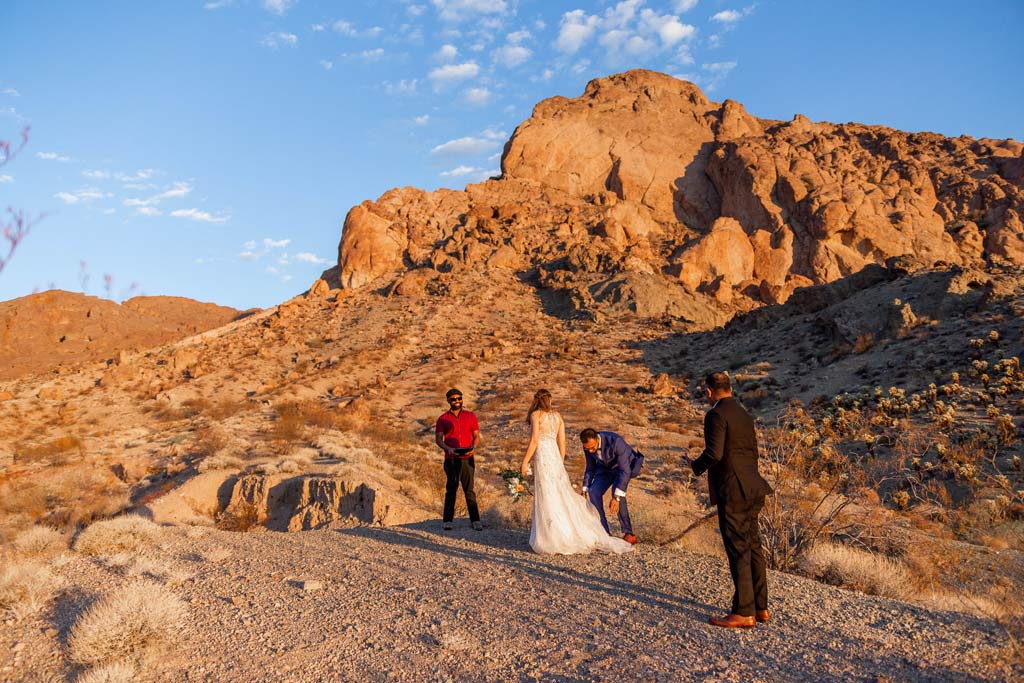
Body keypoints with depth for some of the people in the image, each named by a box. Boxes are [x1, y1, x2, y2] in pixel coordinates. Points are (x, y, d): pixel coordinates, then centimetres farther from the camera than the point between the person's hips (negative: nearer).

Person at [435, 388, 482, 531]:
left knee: (469, 490, 0)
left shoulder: (470, 416, 11)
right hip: (451, 459, 0)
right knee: (451, 489, 0)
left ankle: (475, 520, 1)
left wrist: (474, 448, -9)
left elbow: (477, 436, 11)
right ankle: (447, 521, 4)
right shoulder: (443, 419, 8)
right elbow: (438, 439, 3)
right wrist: (448, 449, -16)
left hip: (467, 458, 1)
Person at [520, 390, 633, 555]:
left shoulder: (535, 415, -5)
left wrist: (524, 462, -8)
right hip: (555, 457, 6)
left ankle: (557, 541, 0)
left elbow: (534, 441, -13)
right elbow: (562, 443, 13)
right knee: (562, 495, 10)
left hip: (542, 458, -6)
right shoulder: (557, 416, 12)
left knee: (547, 499, -2)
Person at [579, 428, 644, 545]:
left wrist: (616, 498, -46)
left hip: (625, 465, -5)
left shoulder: (616, 441, -41)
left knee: (617, 491, -31)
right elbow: (591, 468, -3)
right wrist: (585, 490, -10)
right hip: (605, 468, 5)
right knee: (594, 493, -18)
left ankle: (627, 531, -17)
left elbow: (624, 470, -41)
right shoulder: (588, 446, -20)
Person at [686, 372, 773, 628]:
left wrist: (696, 466, -3)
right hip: (752, 490, 9)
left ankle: (744, 613, 1)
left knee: (738, 550, -4)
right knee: (753, 546, 15)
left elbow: (713, 453, -21)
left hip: (732, 491, -9)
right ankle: (760, 607, 23)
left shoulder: (716, 415, -13)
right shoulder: (744, 414, 15)